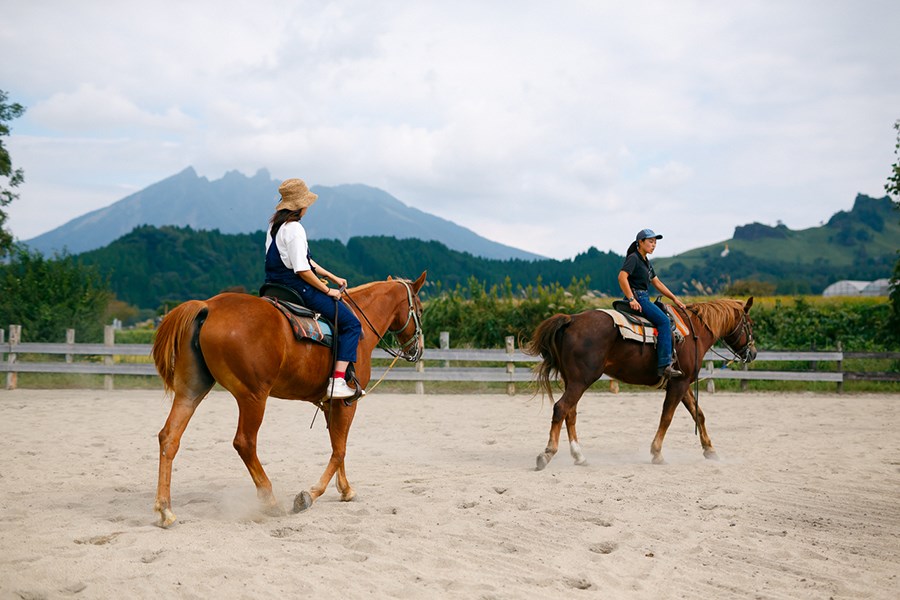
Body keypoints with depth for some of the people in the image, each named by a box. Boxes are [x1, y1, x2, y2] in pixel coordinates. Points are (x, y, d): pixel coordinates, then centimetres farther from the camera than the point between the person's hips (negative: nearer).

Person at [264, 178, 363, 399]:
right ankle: (337, 382, -16)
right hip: (297, 289, -10)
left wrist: (333, 277, 18)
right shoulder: (294, 229, -17)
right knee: (351, 324, -6)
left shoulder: (275, 225, 14)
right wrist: (327, 290, -11)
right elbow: (302, 270, -22)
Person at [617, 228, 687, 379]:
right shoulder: (633, 258, -8)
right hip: (637, 297, -10)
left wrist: (674, 298, 18)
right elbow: (622, 277, -22)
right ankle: (664, 366, -25)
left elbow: (657, 283, 24)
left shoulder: (646, 262, 21)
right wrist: (631, 300, -26)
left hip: (645, 298, 10)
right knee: (664, 321, -21)